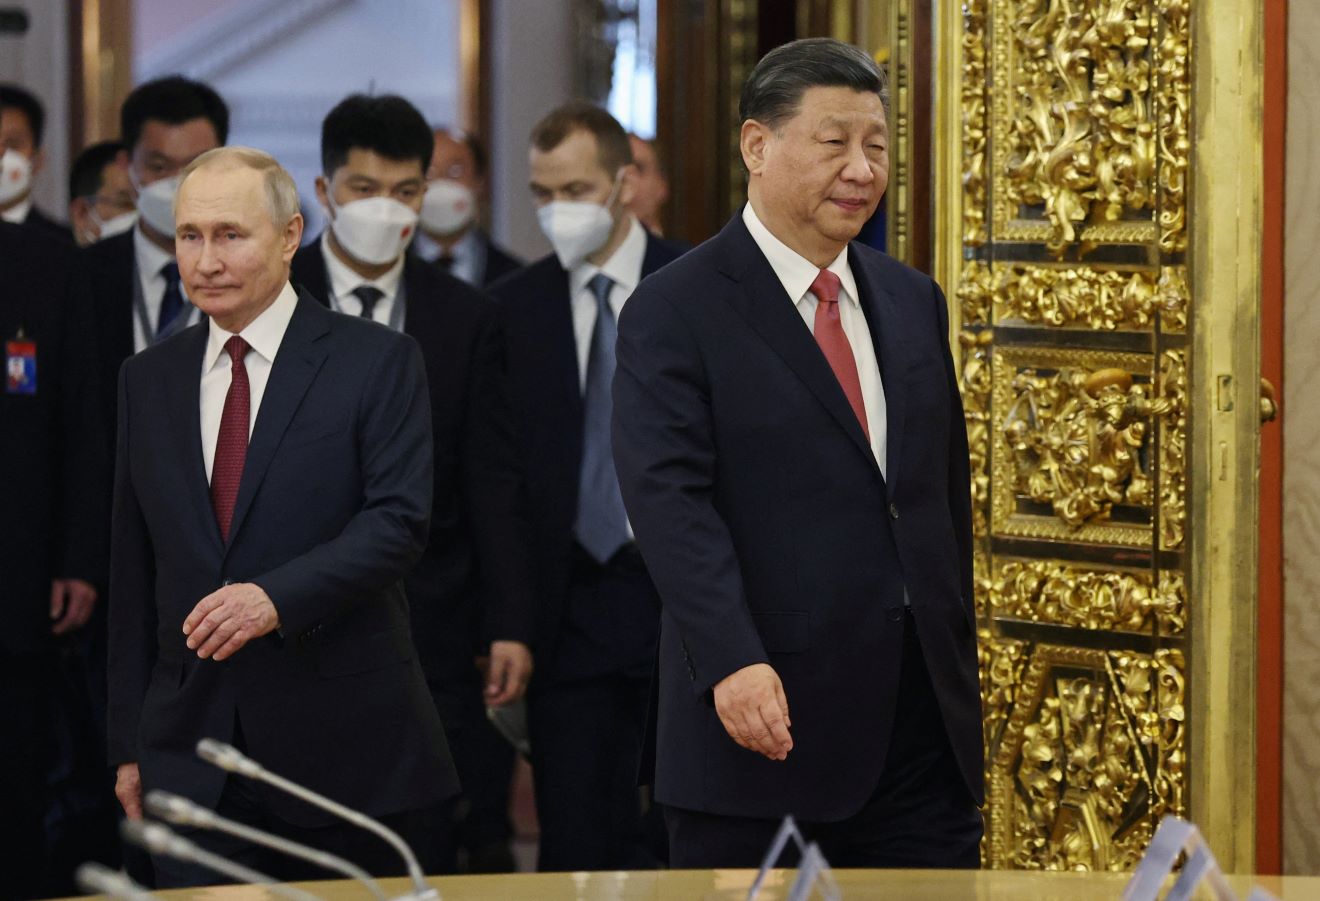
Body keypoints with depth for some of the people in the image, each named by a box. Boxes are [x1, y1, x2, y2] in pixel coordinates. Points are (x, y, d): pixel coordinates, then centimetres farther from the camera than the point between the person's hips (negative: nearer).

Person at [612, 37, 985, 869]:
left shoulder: (914, 303, 14)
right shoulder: (675, 314, -6)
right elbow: (669, 498, -16)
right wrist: (732, 662, -28)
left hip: (924, 726, 5)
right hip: (765, 717, -5)